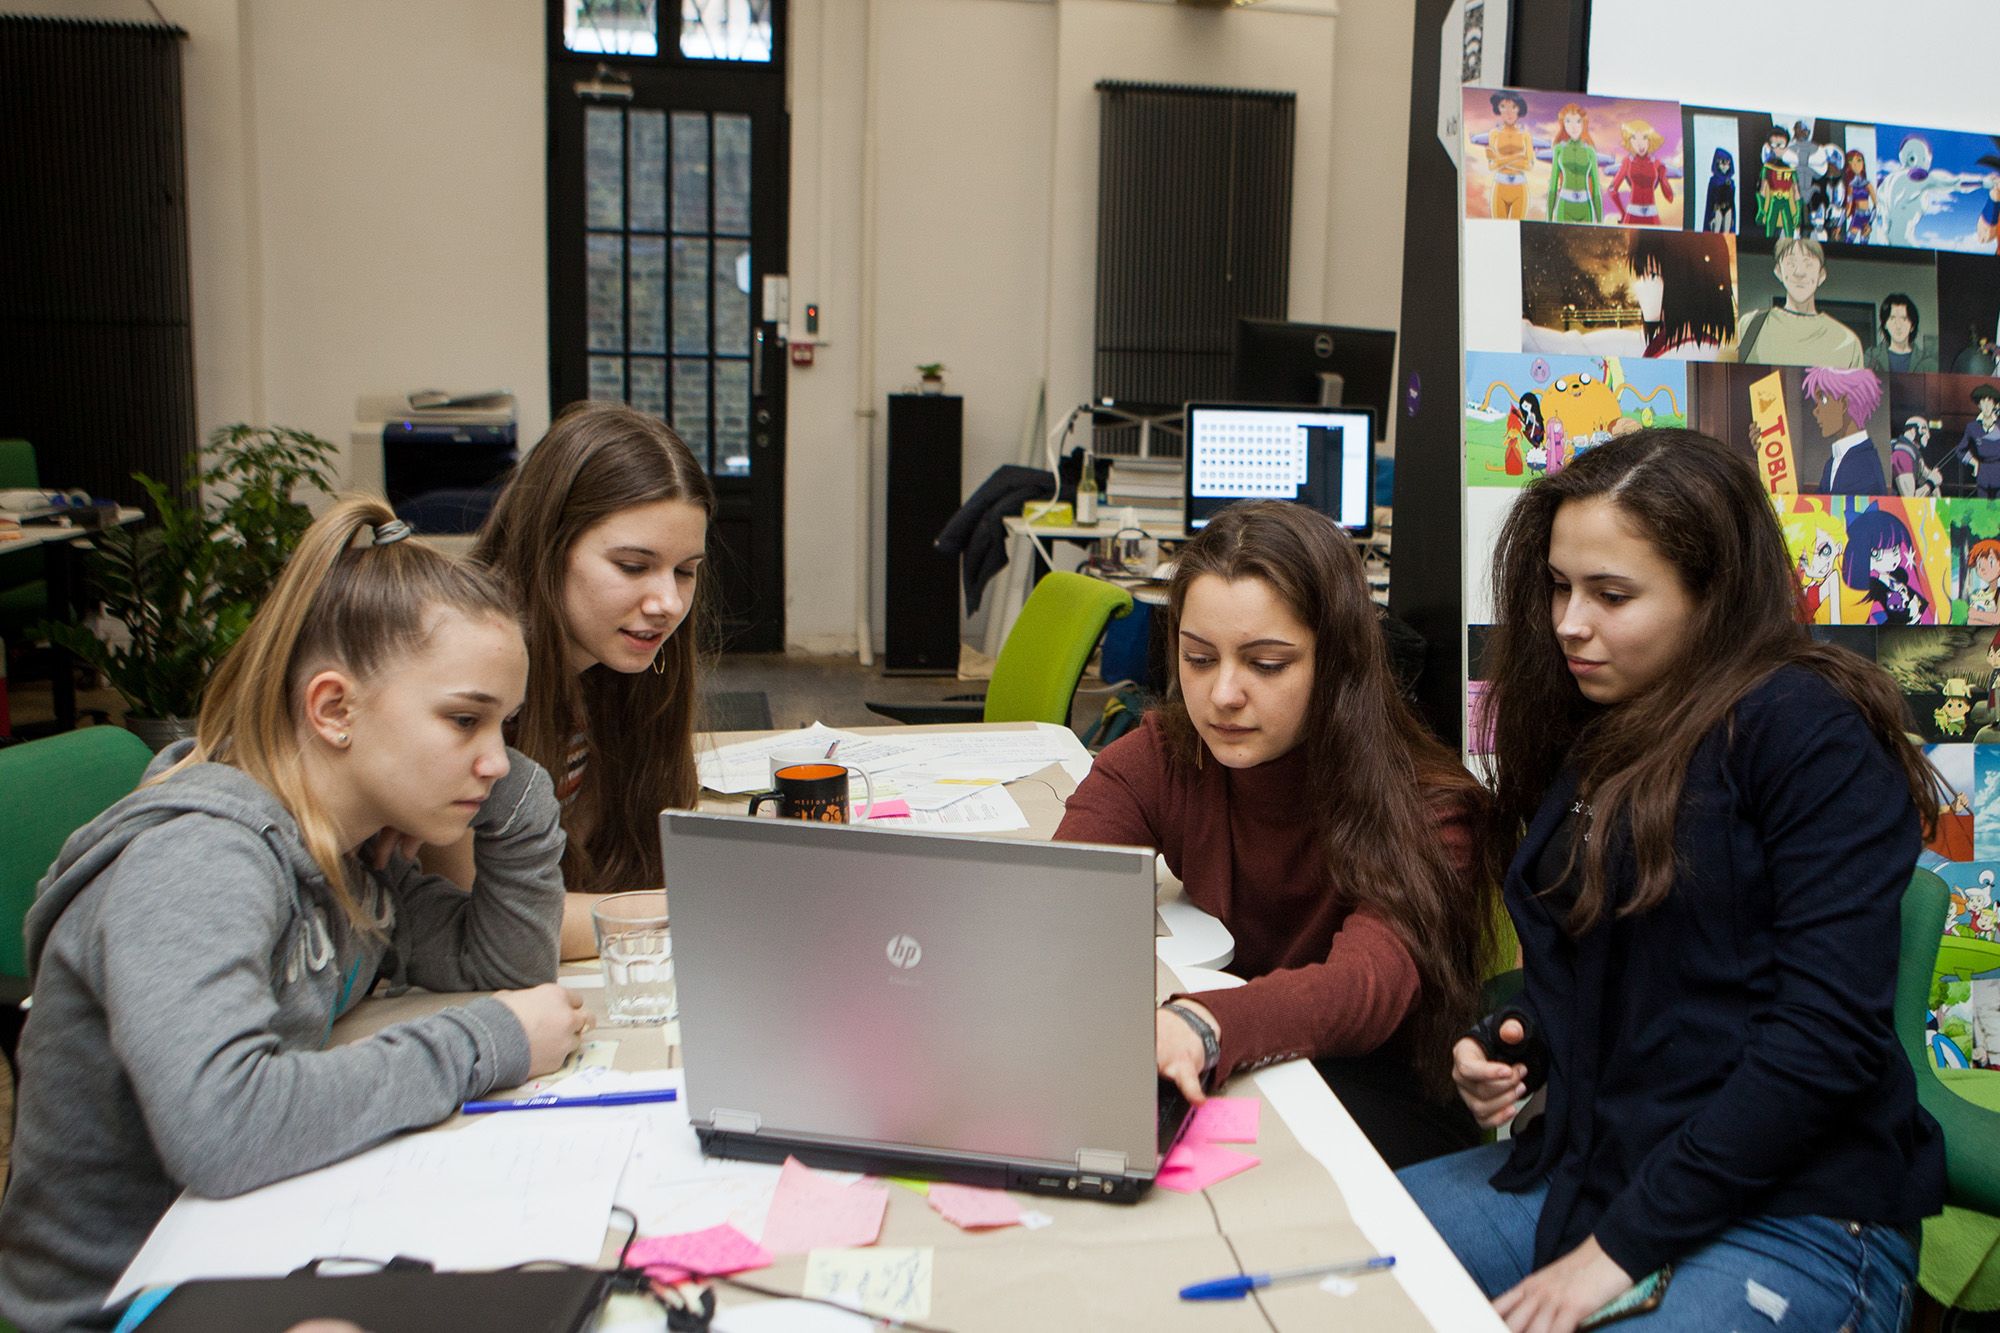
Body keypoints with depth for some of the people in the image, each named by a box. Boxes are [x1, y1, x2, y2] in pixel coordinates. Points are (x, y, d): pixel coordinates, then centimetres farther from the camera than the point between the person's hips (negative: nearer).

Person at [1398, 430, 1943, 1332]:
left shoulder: (1809, 733, -12)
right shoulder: (1592, 737, 11)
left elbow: (1828, 1032, -19)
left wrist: (1623, 1245, -17)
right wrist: (1510, 1044, -1)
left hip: (1793, 1215, -7)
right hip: (1581, 1170, 7)